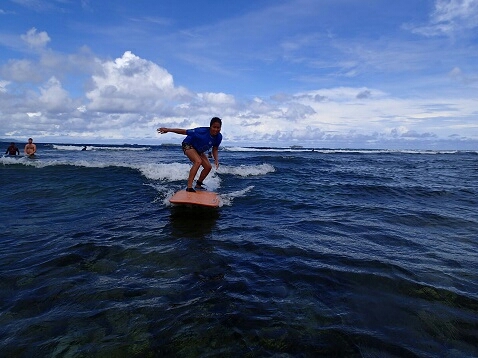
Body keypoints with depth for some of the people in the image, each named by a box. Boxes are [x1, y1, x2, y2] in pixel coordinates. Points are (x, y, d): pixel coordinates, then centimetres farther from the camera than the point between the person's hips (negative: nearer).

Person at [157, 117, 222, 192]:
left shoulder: (219, 137, -17)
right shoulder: (202, 131, -34)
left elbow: (215, 149, -3)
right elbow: (184, 131, -29)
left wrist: (216, 160, -20)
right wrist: (168, 130, -29)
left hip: (199, 150, 7)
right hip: (188, 145, -7)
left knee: (208, 167, -2)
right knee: (198, 161, -30)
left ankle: (198, 184, 18)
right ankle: (189, 186, -31)